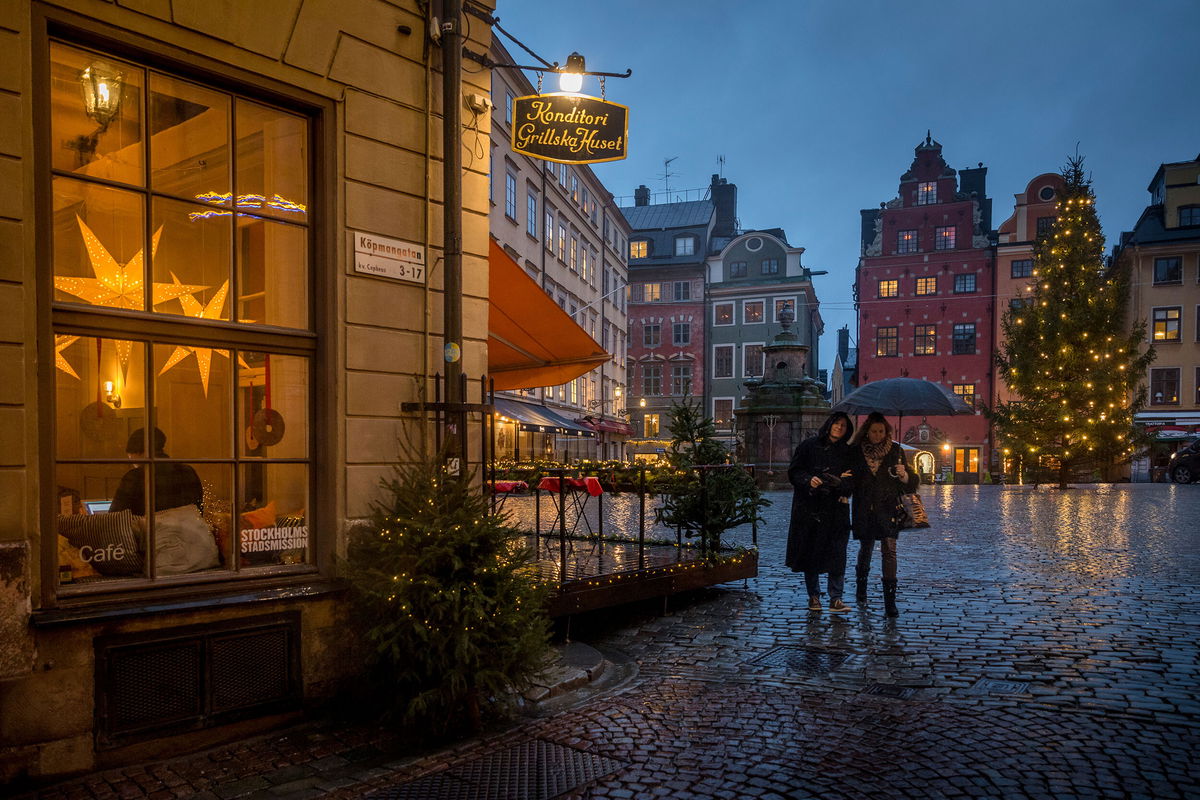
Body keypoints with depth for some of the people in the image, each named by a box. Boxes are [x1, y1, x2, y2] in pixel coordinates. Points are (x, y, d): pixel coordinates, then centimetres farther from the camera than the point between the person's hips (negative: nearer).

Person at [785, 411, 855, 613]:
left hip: (836, 510, 1)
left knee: (837, 554, -3)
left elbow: (853, 480, 6)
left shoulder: (848, 452, 9)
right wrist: (808, 480, -18)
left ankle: (835, 598, 5)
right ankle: (813, 596, 16)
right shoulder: (809, 446, 3)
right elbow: (793, 471, 1)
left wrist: (842, 483, -15)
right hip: (810, 507, -1)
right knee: (811, 553, 4)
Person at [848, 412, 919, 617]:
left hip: (888, 509, -1)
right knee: (865, 549, 13)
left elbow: (910, 482, 4)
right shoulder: (856, 451, 3)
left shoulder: (895, 450, 3)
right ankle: (861, 587, 37)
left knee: (889, 550, -9)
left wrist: (904, 475, -16)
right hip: (864, 510, 1)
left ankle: (890, 601, -9)